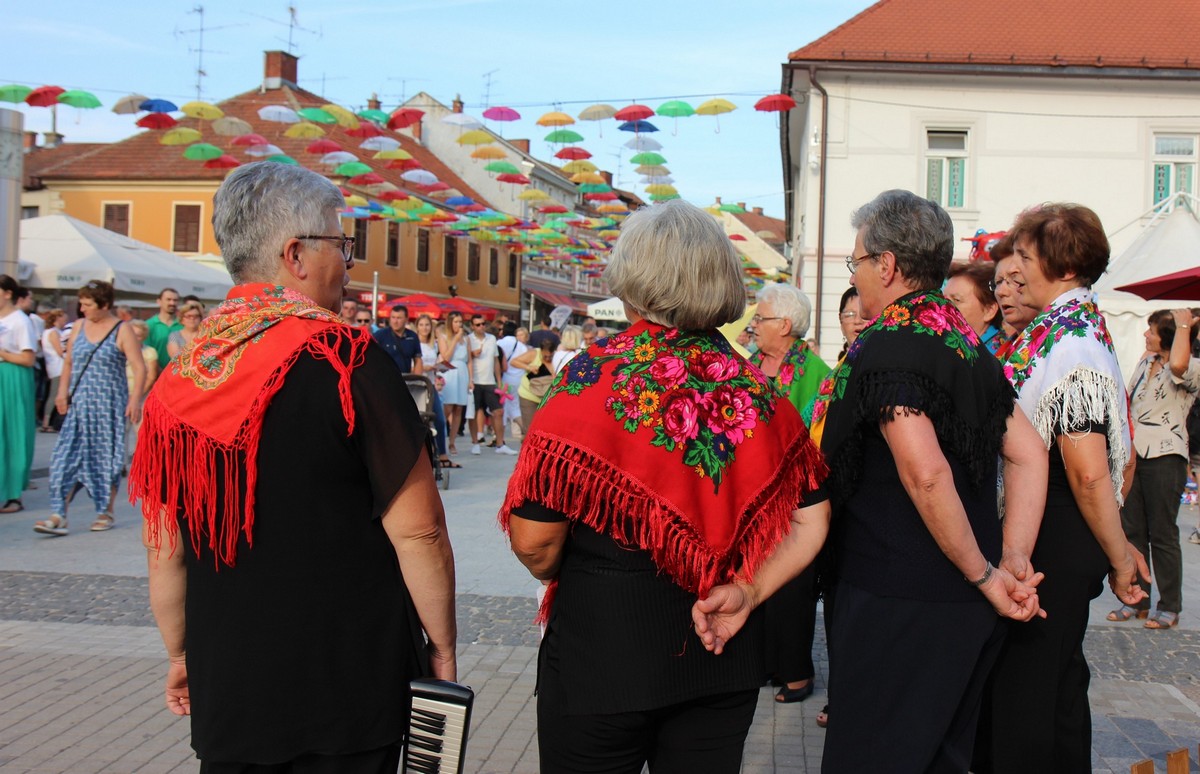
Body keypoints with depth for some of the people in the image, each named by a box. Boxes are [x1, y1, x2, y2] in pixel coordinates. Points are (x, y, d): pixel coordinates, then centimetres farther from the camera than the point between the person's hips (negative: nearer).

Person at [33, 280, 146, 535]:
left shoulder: (122, 331, -6)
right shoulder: (79, 326, 9)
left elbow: (140, 368, -9)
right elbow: (68, 362, 18)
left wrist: (135, 400, -18)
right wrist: (63, 391, 5)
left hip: (109, 405, -4)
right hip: (79, 404, 4)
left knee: (107, 457, 3)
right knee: (67, 456, -3)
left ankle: (106, 513, 15)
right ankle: (58, 515, -5)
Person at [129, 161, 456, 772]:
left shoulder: (178, 380, 0)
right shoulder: (347, 361, -15)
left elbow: (165, 554, 8)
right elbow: (417, 532, -15)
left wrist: (180, 655, 21)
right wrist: (443, 648, -2)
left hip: (223, 697, 5)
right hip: (348, 698, -4)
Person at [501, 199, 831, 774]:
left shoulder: (590, 381, -15)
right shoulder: (757, 391, -3)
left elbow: (533, 540, -14)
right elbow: (811, 521, 1)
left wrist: (565, 577, 5)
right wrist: (747, 591, -1)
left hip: (598, 657, -3)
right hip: (724, 662, 4)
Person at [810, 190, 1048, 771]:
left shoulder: (885, 347, -15)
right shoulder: (968, 345, 12)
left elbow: (926, 474, -25)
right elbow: (1029, 455, 9)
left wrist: (984, 574, -15)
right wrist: (1014, 565, 3)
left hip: (899, 608, -9)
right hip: (969, 610, 9)